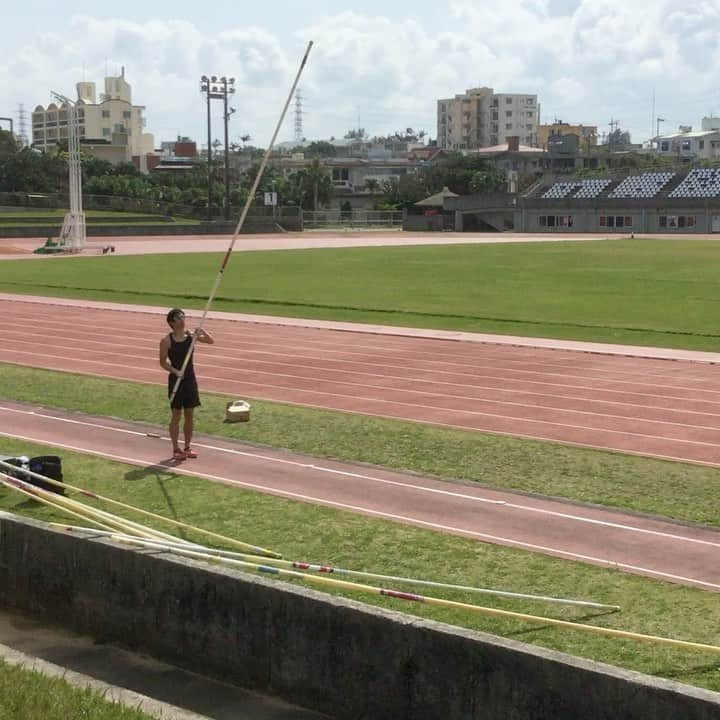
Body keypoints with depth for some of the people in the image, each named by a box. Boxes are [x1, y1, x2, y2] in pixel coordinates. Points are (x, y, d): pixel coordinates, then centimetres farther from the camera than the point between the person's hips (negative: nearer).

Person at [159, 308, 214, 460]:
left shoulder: (190, 335, 2)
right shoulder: (167, 341, -9)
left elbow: (210, 341, -2)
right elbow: (163, 362, -6)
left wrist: (202, 332, -20)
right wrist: (175, 371, -21)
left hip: (190, 379, 4)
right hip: (176, 379, -4)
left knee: (190, 415, 9)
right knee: (176, 415, 1)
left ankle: (188, 447, 20)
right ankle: (176, 449, 9)